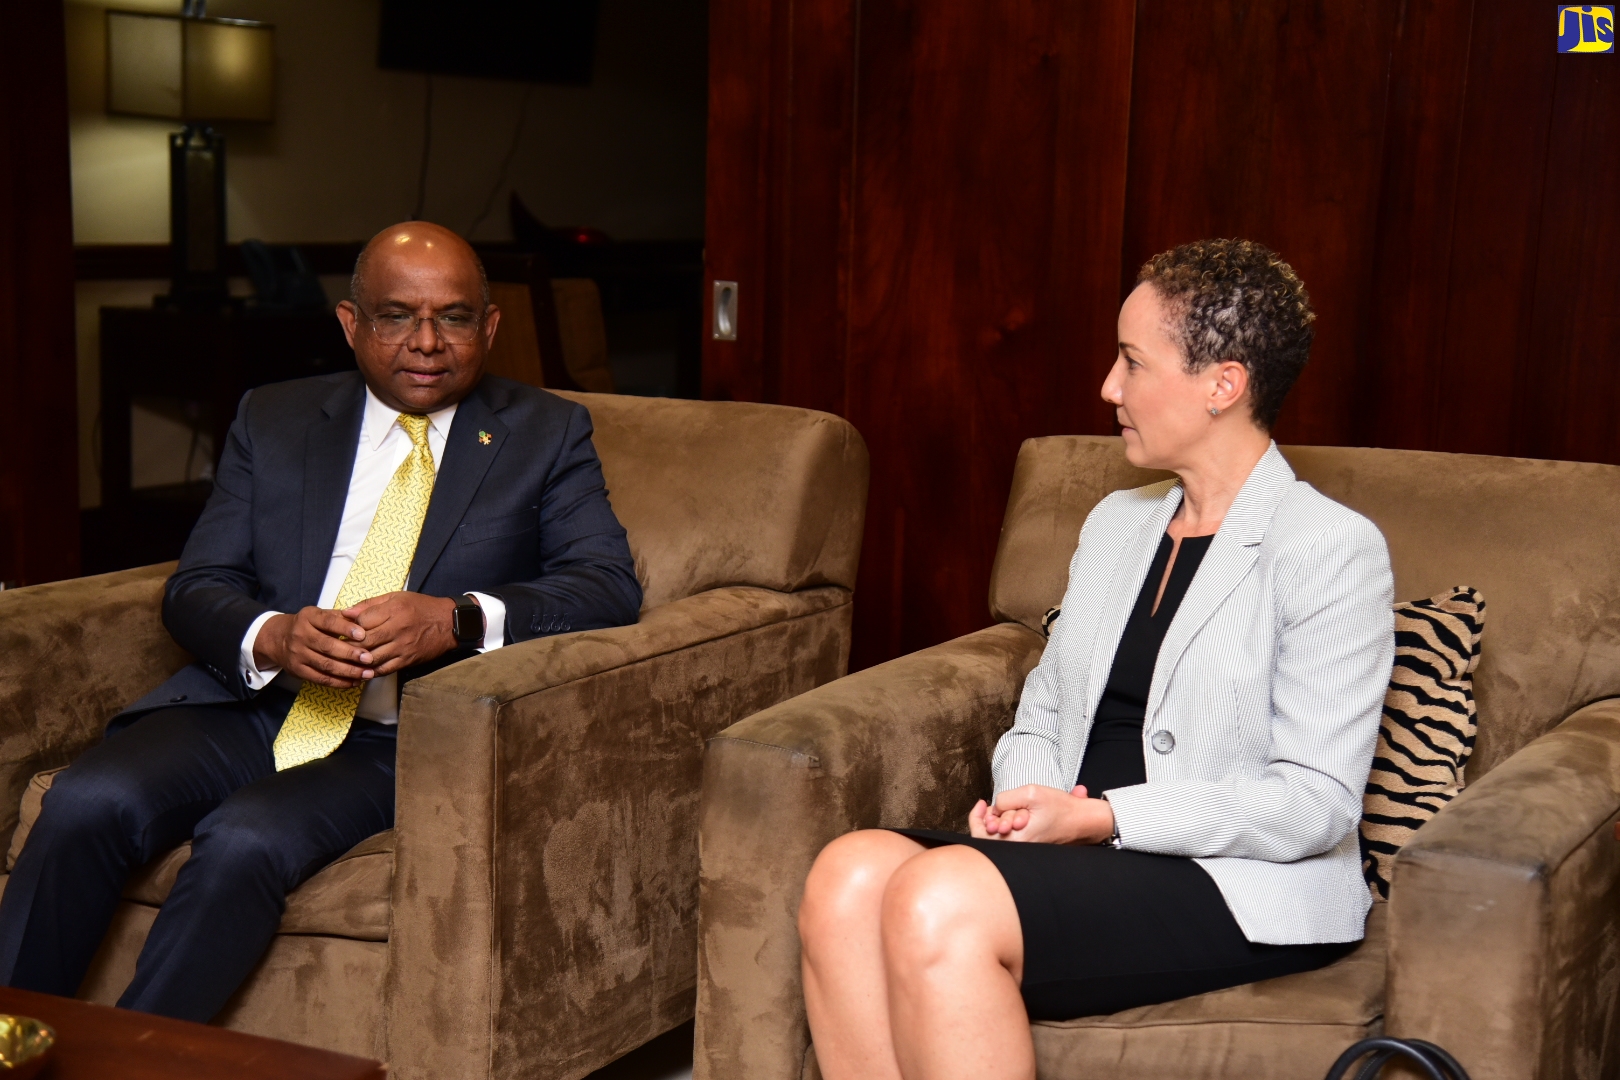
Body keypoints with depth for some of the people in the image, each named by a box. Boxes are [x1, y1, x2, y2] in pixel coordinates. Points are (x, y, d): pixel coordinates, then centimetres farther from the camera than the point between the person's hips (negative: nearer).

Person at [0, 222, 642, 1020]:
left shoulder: (548, 436, 8)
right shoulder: (272, 420, 15)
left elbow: (610, 587, -4)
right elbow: (195, 587, 9)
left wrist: (456, 620, -22)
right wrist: (270, 638, -16)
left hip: (402, 740, -3)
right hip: (248, 707, 3)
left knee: (246, 839, -31)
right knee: (89, 803, -24)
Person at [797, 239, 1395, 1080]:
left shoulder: (1331, 550, -5)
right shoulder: (1116, 523, 20)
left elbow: (1316, 803, -12)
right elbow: (1043, 705, 22)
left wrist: (1102, 817, -17)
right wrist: (1023, 796, -2)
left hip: (1241, 886, -7)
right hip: (1085, 855, 7)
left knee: (938, 901, -31)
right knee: (848, 876, -22)